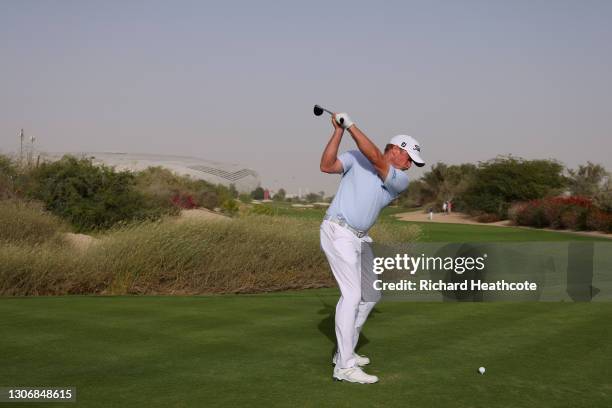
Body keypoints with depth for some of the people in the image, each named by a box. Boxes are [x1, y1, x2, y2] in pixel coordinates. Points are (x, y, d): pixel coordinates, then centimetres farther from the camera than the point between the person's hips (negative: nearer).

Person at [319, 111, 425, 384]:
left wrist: (351, 125, -15)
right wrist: (338, 131, -16)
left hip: (360, 239, 7)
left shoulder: (402, 181, 5)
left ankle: (345, 351, 24)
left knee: (371, 295, 12)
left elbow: (376, 159, -12)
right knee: (352, 294, -15)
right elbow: (327, 166, -13)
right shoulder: (355, 158, 0)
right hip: (338, 232, -7)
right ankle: (344, 367, -15)